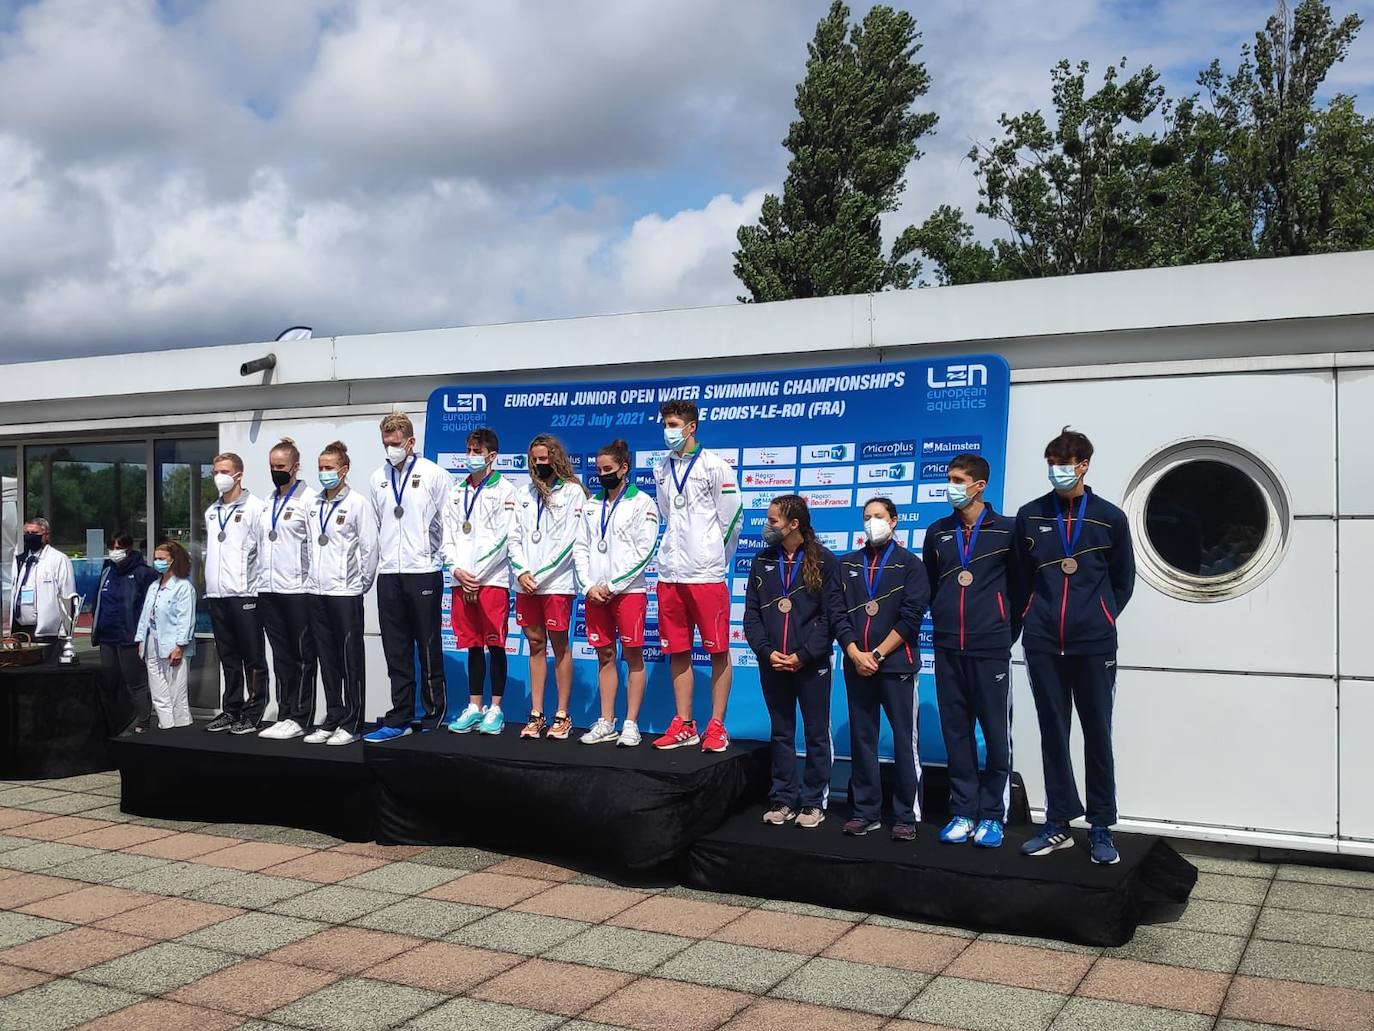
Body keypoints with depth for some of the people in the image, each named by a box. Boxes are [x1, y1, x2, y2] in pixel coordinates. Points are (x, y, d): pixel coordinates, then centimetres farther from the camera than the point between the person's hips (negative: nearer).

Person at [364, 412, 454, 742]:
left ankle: (434, 715, 12)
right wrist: (376, 561, 10)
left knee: (429, 647, 2)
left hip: (423, 572, -4)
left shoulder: (433, 475, -2)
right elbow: (376, 525, 16)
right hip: (389, 574, 4)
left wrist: (439, 557, -1)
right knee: (396, 651, 6)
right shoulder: (378, 478, 11)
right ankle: (399, 718, 12)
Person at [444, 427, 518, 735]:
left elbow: (502, 539, -8)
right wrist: (457, 570, -3)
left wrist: (476, 575, -11)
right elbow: (447, 536, 13)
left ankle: (495, 709, 6)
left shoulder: (504, 490, -1)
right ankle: (474, 707, 15)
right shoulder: (456, 491, 15)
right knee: (473, 645, 9)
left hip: (492, 579, -5)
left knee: (495, 645, -1)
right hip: (461, 580, 5)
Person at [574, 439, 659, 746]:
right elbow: (580, 547, 12)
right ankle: (606, 724, 14)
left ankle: (630, 725, 3)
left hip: (629, 590, -5)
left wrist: (612, 586, -11)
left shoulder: (641, 502, -2)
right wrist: (589, 586, -2)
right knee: (604, 656, 8)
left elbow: (643, 551, -9)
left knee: (633, 655, -1)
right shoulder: (591, 504, 14)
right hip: (595, 592, 5)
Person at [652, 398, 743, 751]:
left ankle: (717, 726, 6)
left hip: (706, 575, -6)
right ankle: (684, 725, 15)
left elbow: (731, 520, -2)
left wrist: (715, 560, 4)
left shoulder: (715, 466, -5)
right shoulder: (661, 470, 12)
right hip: (670, 575, 6)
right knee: (677, 651, 8)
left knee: (718, 650, -1)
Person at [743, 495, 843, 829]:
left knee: (817, 734, 4)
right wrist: (767, 651, -8)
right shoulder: (763, 562, 9)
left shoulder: (823, 561, -3)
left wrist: (804, 655, -14)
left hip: (811, 664, -4)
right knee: (780, 733, 10)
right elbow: (751, 614, 7)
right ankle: (783, 800, 17)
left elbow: (833, 614, -7)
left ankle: (814, 801, 13)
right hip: (772, 664, 4)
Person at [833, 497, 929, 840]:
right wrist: (855, 654, -8)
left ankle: (907, 815, 4)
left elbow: (911, 617, -6)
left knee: (904, 740, -2)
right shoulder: (847, 564, 13)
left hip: (896, 663, -3)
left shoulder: (909, 563, 4)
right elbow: (838, 613, 6)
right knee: (861, 739, 6)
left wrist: (877, 654, -11)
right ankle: (865, 812, 13)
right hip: (857, 665, 3)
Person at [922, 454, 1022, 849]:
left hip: (990, 649, -3)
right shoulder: (937, 532, 10)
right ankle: (963, 812, 14)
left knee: (995, 732, 0)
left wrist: (1008, 632, 4)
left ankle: (992, 815, 9)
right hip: (948, 649, 4)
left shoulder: (1007, 530, -1)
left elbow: (1020, 586, 3)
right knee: (956, 732, 7)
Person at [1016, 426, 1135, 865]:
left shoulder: (1110, 518, 2)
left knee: (1097, 734, 3)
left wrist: (1101, 618, 5)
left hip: (1094, 642, -2)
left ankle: (1101, 828, 13)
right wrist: (1038, 615, 10)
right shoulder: (1029, 515, 6)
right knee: (1053, 733, 8)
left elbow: (1123, 581, 10)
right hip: (1043, 642, 2)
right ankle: (1058, 823, 16)